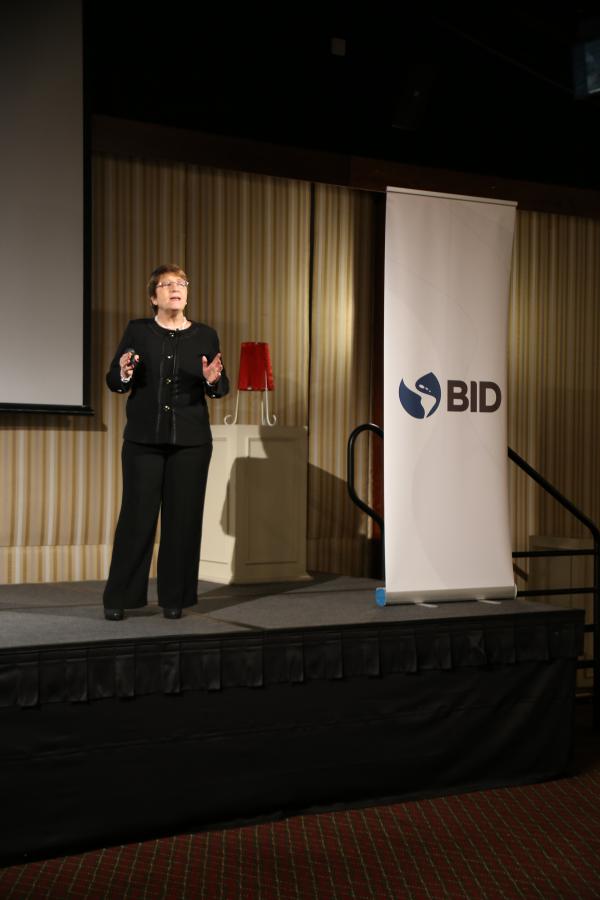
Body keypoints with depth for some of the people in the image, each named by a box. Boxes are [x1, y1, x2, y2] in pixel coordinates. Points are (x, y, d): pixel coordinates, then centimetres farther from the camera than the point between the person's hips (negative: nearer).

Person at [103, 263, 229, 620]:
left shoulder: (206, 336, 7)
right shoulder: (138, 330, 5)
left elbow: (221, 389, 6)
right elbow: (113, 380, 3)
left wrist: (213, 380, -16)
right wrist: (124, 375, -18)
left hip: (191, 440, 1)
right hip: (143, 438, -1)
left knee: (183, 516, 3)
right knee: (137, 515, -1)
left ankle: (174, 598, 14)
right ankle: (118, 598, 10)